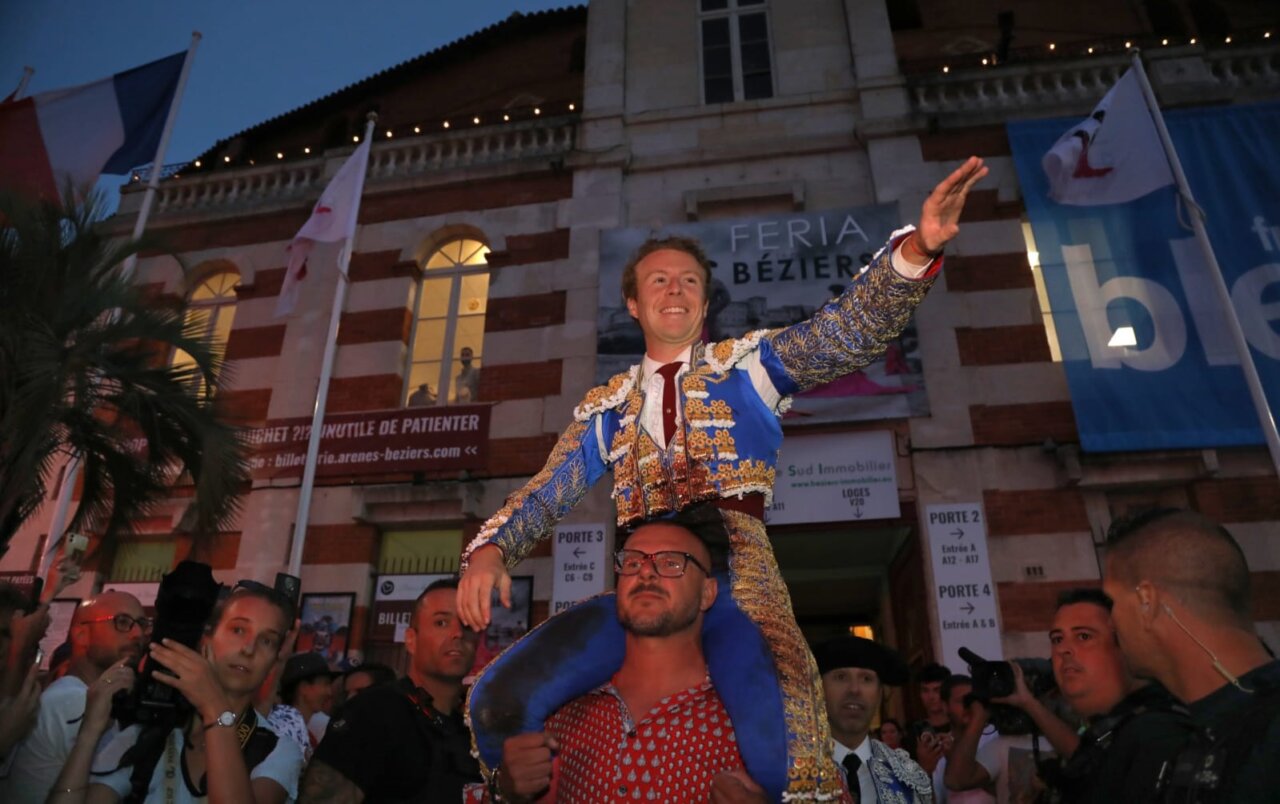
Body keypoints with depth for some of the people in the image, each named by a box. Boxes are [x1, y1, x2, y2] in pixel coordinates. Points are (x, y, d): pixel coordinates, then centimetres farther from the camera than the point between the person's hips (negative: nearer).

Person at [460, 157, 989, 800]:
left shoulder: (748, 363, 14)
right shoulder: (605, 407, 21)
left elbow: (847, 331, 0)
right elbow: (544, 495, 16)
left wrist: (915, 249, -18)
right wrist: (488, 550, -4)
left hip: (736, 568, -2)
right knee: (498, 704, -13)